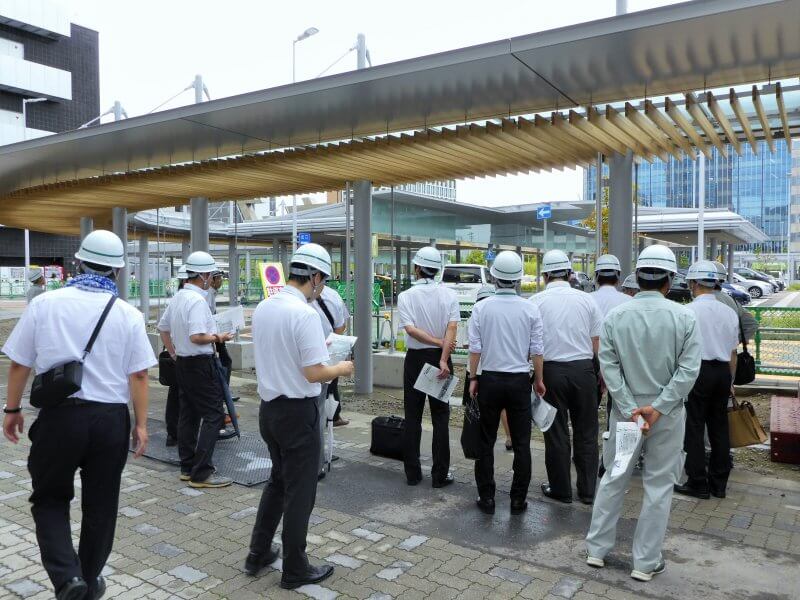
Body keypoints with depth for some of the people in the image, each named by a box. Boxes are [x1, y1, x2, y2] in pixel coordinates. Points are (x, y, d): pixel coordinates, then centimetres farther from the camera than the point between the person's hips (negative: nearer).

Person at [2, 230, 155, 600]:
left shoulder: (44, 303, -3)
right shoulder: (129, 315, -3)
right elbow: (138, 375, -5)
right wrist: (141, 424, 3)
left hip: (59, 416, 0)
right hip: (111, 419, 1)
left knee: (49, 499, 19)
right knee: (100, 504, 16)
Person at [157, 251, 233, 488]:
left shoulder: (177, 297, 10)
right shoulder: (197, 300, -19)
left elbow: (162, 328, 20)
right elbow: (196, 337, -27)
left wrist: (174, 354, 23)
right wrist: (218, 338, -12)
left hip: (182, 362, 10)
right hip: (200, 363, -10)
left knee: (188, 413, 14)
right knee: (213, 415, -6)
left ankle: (187, 468, 22)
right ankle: (201, 473, -6)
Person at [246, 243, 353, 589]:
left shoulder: (263, 307, 3)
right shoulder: (304, 313, -21)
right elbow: (313, 374, -22)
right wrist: (341, 369, -4)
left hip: (268, 407, 8)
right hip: (297, 412, -8)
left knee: (278, 481, 24)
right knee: (299, 491, 8)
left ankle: (258, 554, 33)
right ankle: (294, 570, 22)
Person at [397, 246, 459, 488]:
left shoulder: (406, 296, -5)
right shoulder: (449, 295, -3)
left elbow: (410, 329, -17)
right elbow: (452, 327, -16)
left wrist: (439, 342, -14)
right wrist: (444, 358, -20)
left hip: (415, 358, 0)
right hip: (441, 358, 0)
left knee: (412, 416, 9)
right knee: (440, 417, 8)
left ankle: (412, 473, 15)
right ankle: (440, 474, 11)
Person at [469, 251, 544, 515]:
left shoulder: (482, 308, -6)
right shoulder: (530, 310, -4)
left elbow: (475, 348, -5)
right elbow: (536, 350, -1)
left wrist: (473, 378, 6)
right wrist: (539, 380, 11)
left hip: (490, 379, 0)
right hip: (520, 381, 0)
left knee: (486, 441, 11)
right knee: (521, 443, 10)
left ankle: (486, 498, 17)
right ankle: (518, 500, 16)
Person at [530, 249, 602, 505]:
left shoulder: (536, 301, -6)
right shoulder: (586, 299, 0)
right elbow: (597, 343, 3)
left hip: (551, 370, -2)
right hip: (583, 369, 2)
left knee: (556, 433, 9)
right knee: (586, 432, 13)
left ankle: (561, 489, 20)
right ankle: (587, 490, 21)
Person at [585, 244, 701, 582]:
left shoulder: (615, 317, -5)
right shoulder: (683, 317, -8)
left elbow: (609, 367, -9)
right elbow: (688, 369, -13)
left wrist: (630, 410, -10)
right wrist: (657, 407, -15)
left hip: (625, 410, 2)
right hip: (667, 414, -1)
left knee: (613, 479, 15)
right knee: (658, 486, 10)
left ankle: (597, 549, 25)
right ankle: (646, 563, 19)